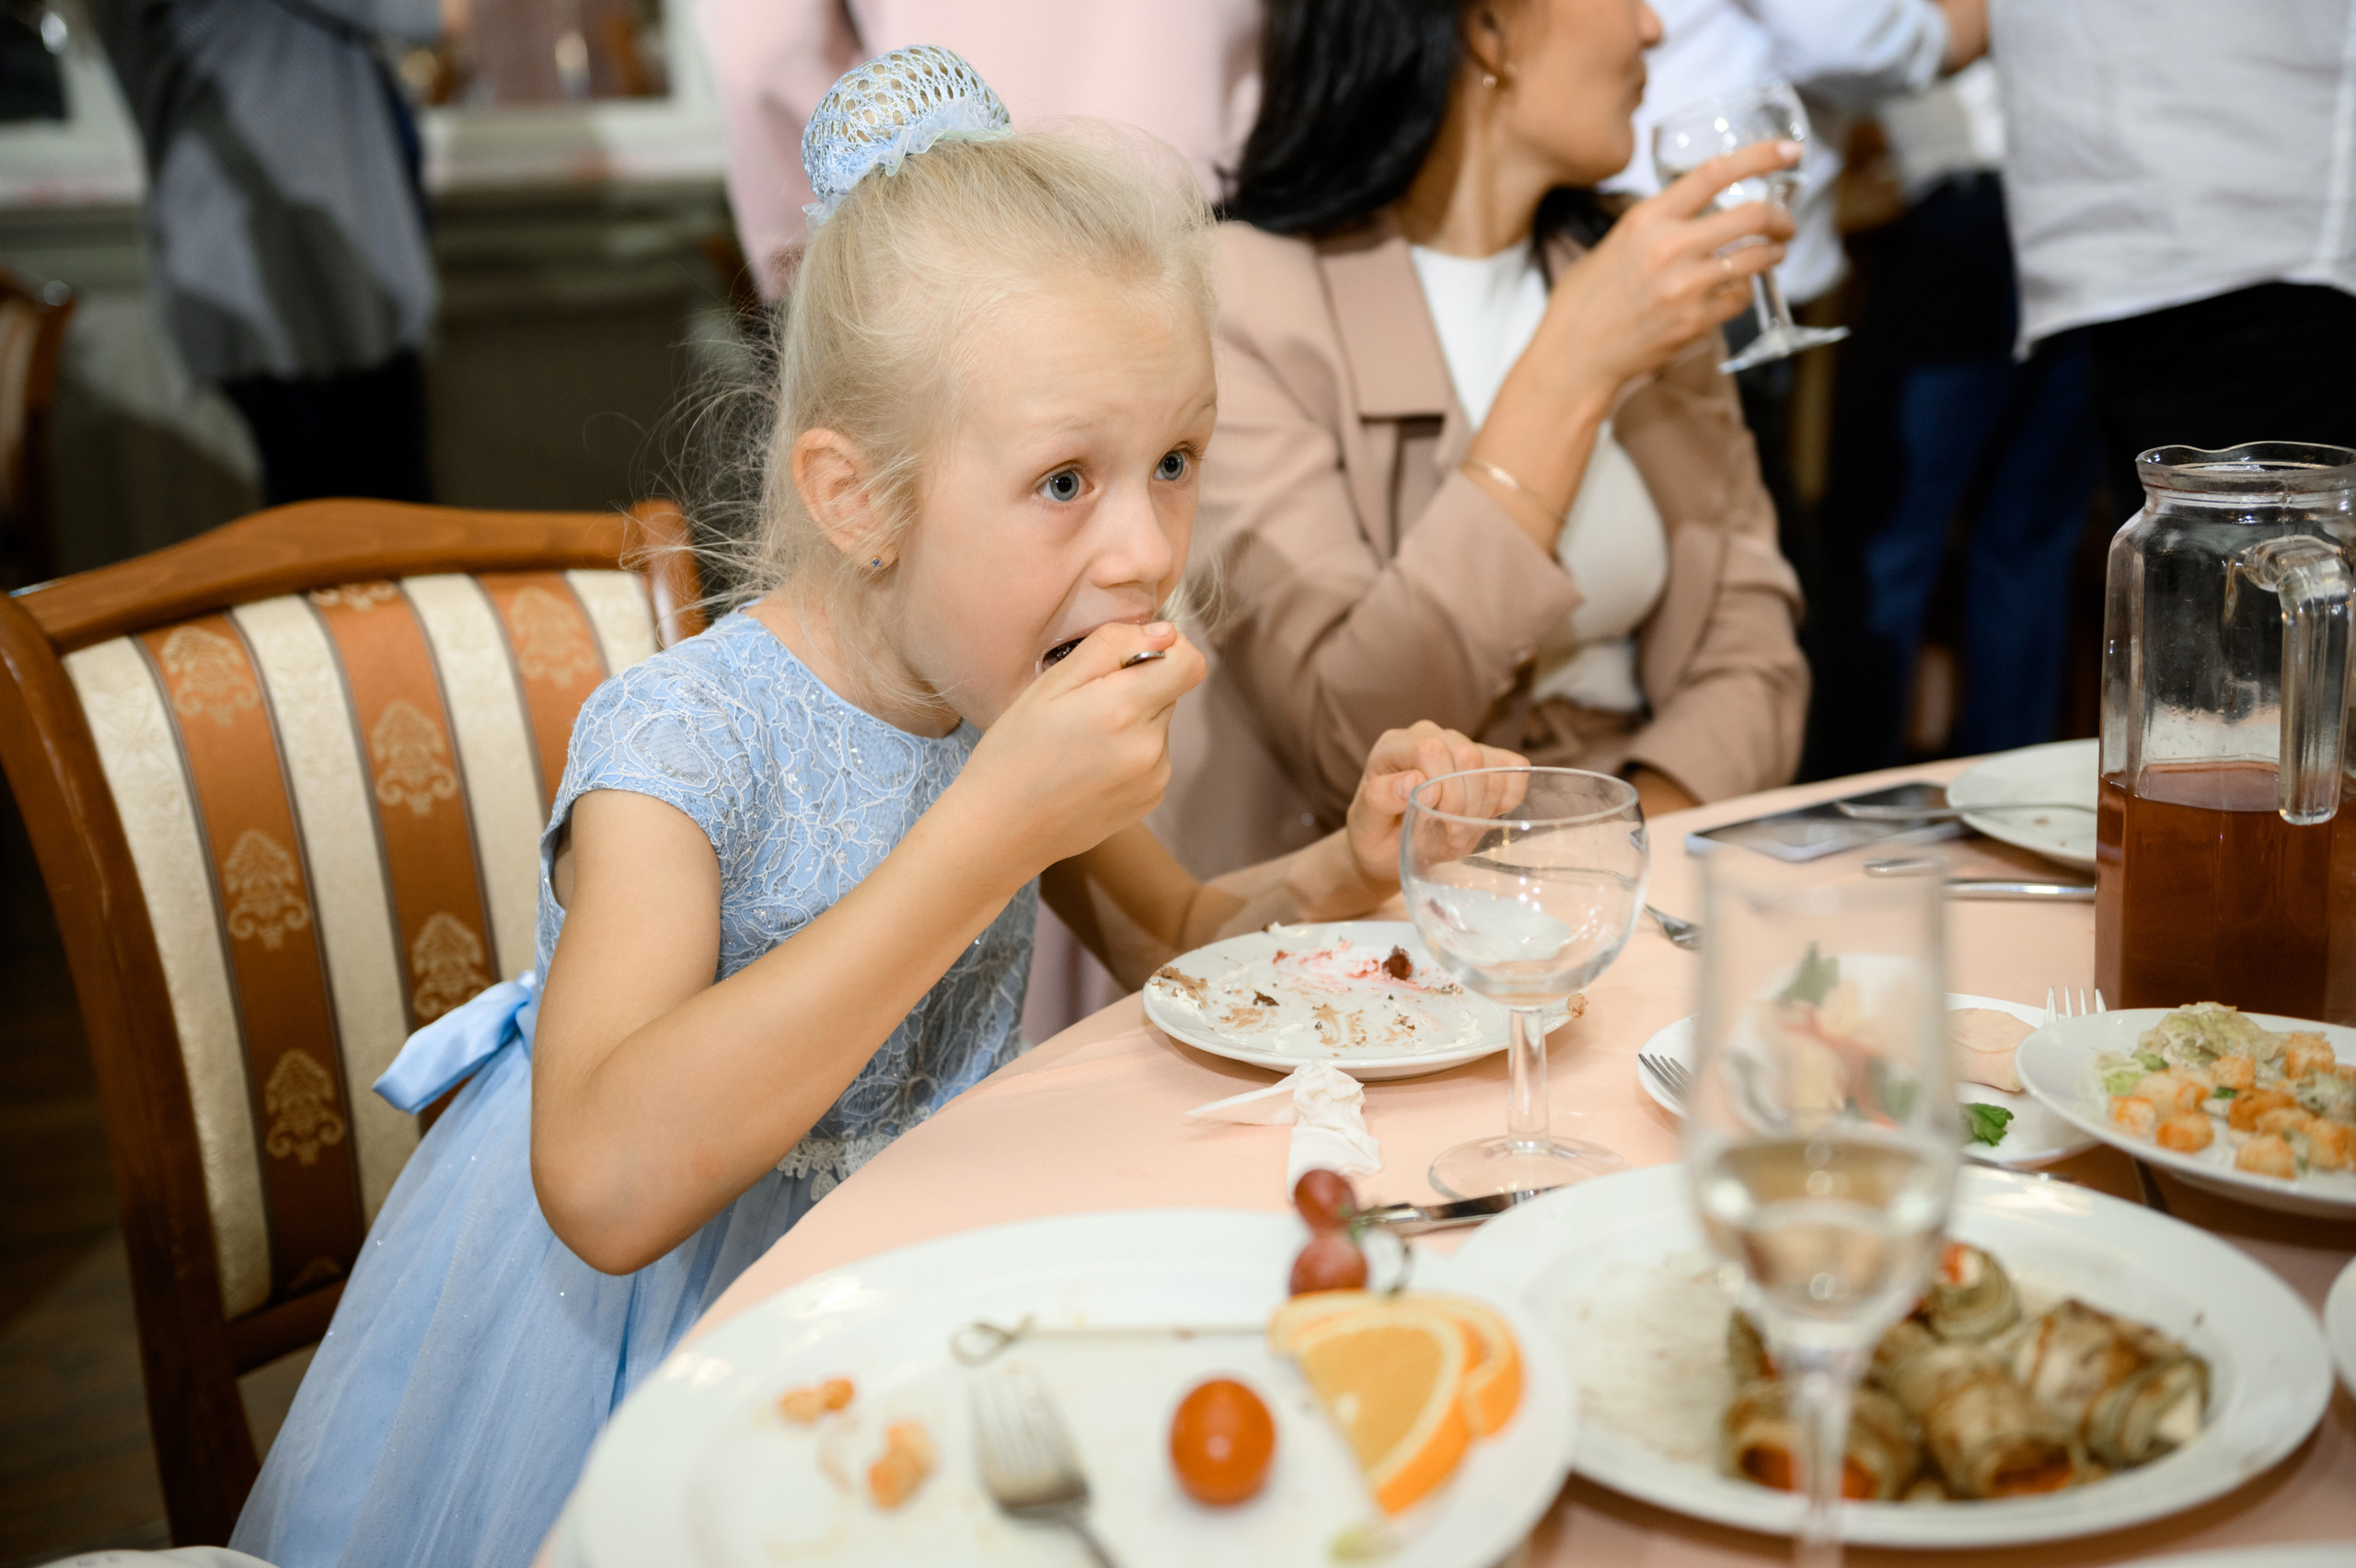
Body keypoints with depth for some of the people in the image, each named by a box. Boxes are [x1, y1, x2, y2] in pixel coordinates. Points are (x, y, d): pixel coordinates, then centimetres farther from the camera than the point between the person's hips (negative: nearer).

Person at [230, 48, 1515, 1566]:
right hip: (662, 1317, -4)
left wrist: (1340, 873, -12)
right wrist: (996, 828, -42)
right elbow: (607, 1186, -41)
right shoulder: (684, 741, -27)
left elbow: (1170, 940, 12)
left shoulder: (1023, 699, -7)